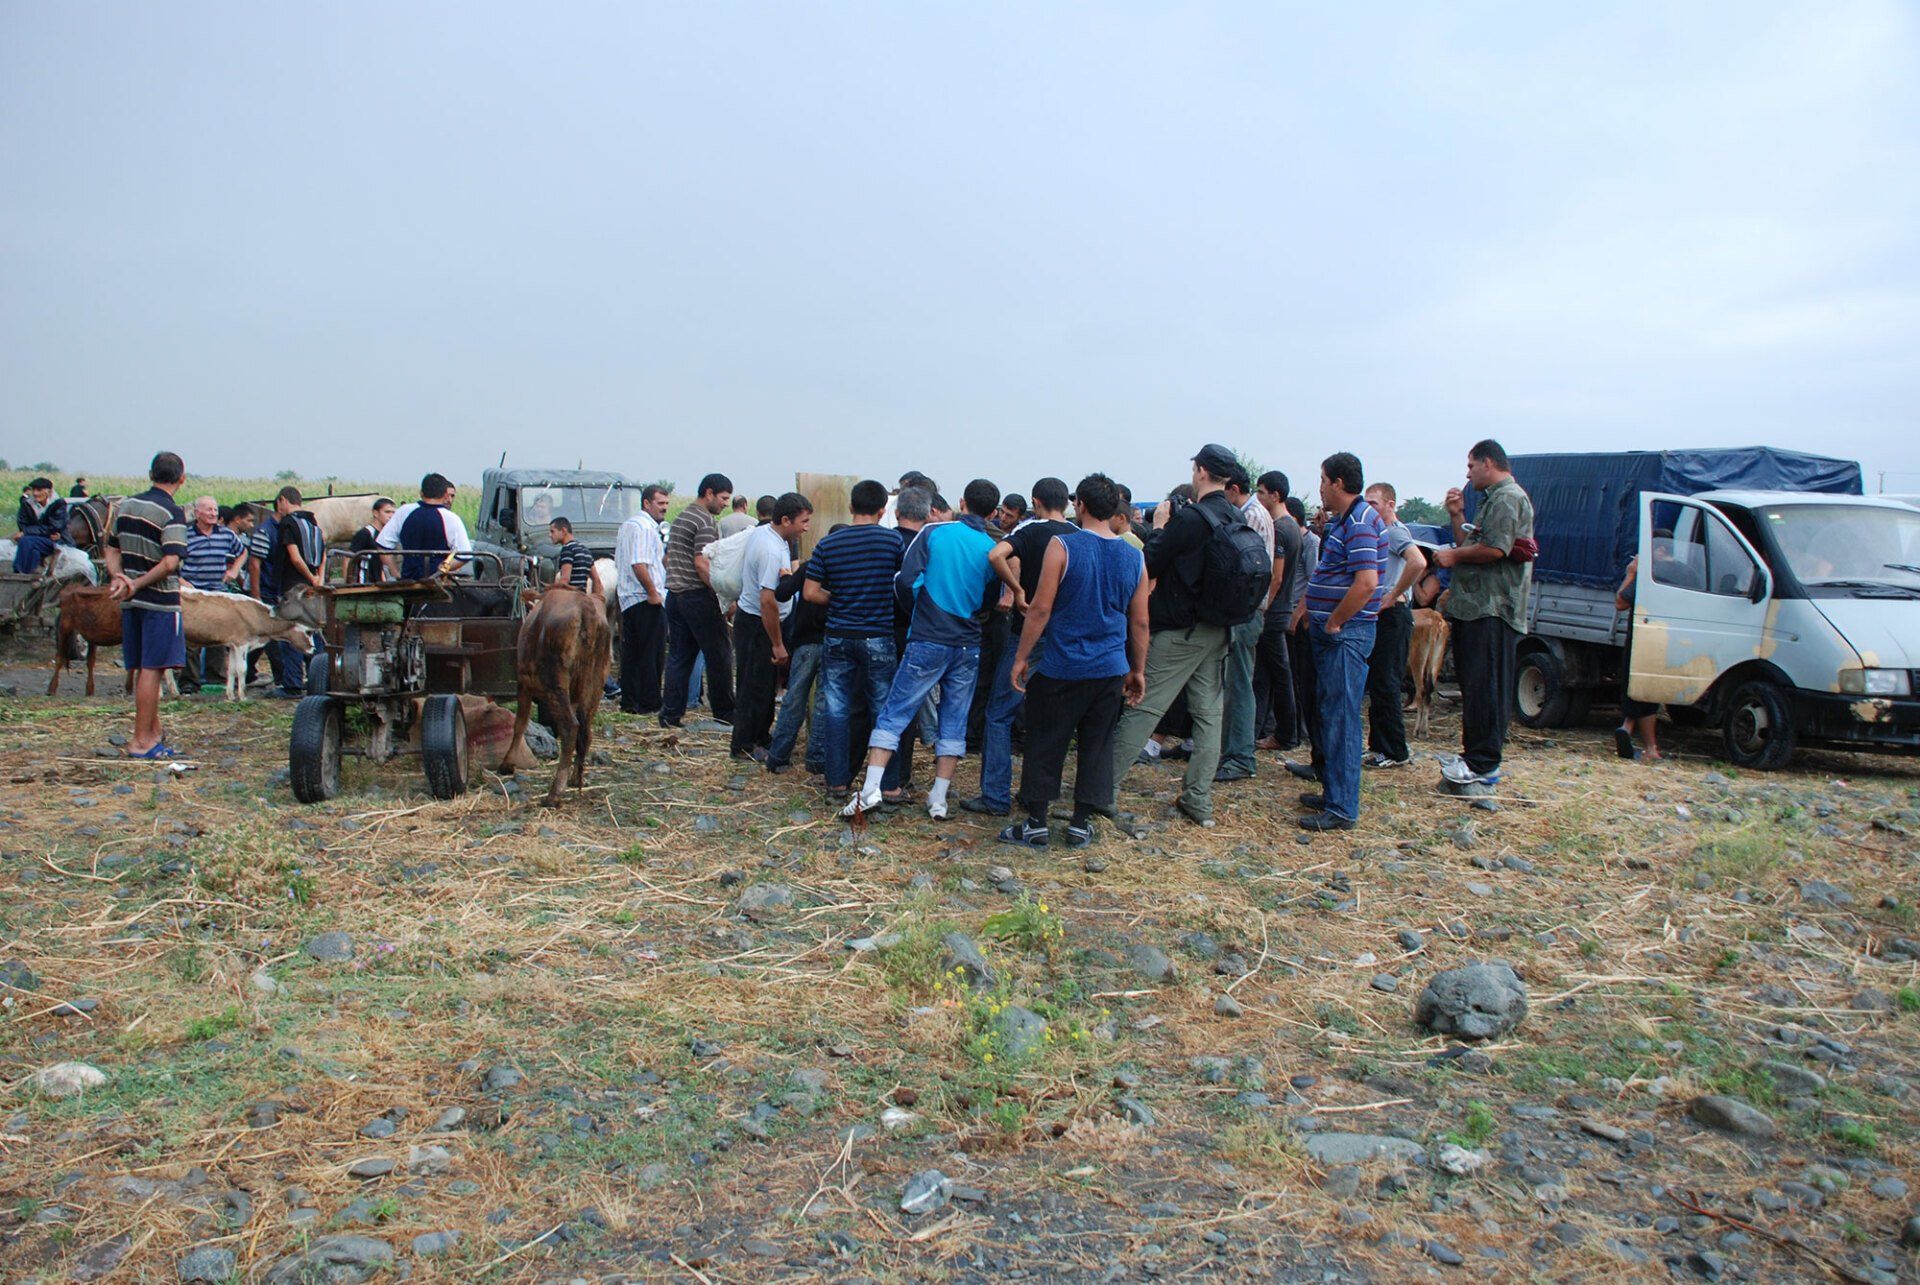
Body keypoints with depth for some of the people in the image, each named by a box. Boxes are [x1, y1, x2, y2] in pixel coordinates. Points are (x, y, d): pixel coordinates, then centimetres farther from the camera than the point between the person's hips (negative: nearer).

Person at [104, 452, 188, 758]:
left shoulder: (127, 505, 11)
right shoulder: (171, 513, -12)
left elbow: (112, 550, 13)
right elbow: (170, 562, -22)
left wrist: (119, 578, -2)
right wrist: (137, 584, -13)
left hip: (131, 602, 7)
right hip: (160, 601, -7)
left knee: (142, 670, 14)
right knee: (151, 670, -3)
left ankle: (154, 735, 23)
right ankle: (141, 742, 0)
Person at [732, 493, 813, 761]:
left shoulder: (760, 532, 5)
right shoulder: (773, 551, -27)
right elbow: (768, 601, -29)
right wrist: (778, 645, -23)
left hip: (748, 616, 10)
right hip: (758, 625, -10)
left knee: (766, 685, 19)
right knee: (757, 688, 1)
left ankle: (761, 736, 31)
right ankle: (744, 745, 12)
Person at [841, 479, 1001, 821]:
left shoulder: (934, 533, -4)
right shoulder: (993, 550, 2)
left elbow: (906, 581, -10)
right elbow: (989, 606, 11)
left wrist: (919, 607, 9)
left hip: (928, 641, -2)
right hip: (968, 646, 2)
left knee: (894, 714, 2)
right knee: (954, 722, 10)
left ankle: (870, 789, -6)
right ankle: (939, 798, 12)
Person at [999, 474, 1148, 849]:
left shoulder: (1062, 546, -10)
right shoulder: (1134, 558, 4)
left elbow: (1040, 608, -11)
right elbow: (1140, 623, 9)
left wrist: (1021, 657, -3)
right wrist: (1138, 671, 18)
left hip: (1060, 667, -4)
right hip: (1111, 671, 4)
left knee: (1045, 744, 7)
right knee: (1097, 746, 12)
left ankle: (1036, 823, 13)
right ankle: (1081, 823, 16)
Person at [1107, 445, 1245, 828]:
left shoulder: (1189, 519, -17)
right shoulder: (1238, 520, 6)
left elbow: (1149, 565, -12)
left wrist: (1159, 526, 3)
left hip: (1180, 631, -7)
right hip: (1218, 631, 7)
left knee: (1143, 709, -2)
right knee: (1208, 713, 9)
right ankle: (1199, 801, 12)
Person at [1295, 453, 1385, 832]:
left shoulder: (1360, 522, -16)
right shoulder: (1341, 520, 16)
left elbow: (1366, 582, -27)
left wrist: (1334, 623, -18)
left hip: (1346, 633, -11)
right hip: (1331, 632, 11)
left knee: (1341, 718, -7)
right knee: (1331, 713, 16)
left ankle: (1342, 808, -2)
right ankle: (1333, 792, 27)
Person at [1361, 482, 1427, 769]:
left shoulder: (1395, 531, -12)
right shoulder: (1381, 532, 18)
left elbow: (1418, 563, -30)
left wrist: (1393, 596, -22)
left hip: (1393, 615, -10)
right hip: (1379, 616, 10)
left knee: (1386, 684, -8)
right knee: (1377, 684, 13)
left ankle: (1395, 752, -3)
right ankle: (1379, 745, 20)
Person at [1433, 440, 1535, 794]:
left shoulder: (1508, 498, -10)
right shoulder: (1493, 500, 24)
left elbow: (1494, 549, -22)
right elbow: (1470, 546, 23)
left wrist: (1455, 555, -9)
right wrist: (1457, 516, 12)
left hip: (1492, 610, -11)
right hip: (1475, 607, 11)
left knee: (1485, 689, -10)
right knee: (1473, 687, 13)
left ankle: (1482, 768, -8)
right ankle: (1476, 759, 20)